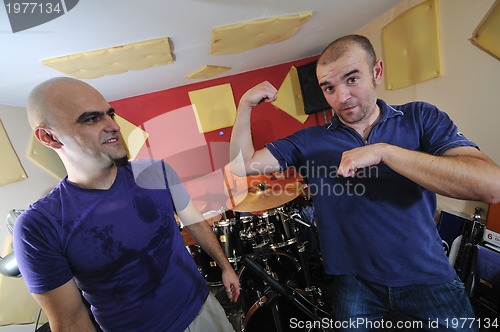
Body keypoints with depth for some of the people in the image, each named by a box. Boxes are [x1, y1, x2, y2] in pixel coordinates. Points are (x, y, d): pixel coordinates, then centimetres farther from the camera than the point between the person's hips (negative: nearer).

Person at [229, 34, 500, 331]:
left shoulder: (421, 118, -5)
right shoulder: (308, 142, -5)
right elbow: (242, 165, -6)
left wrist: (383, 151, -25)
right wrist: (246, 105, -16)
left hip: (428, 276, 1)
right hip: (355, 281, 0)